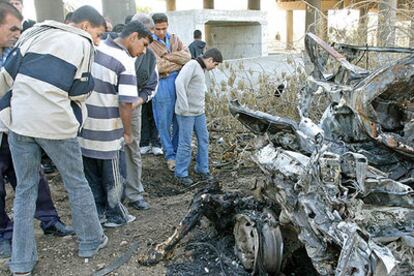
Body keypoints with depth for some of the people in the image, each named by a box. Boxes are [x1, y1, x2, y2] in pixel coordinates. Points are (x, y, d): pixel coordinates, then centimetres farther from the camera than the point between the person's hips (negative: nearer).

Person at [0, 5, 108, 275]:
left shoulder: (33, 33, 12)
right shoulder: (81, 43, -1)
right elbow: (80, 91, -2)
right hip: (55, 123, -4)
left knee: (25, 188, 13)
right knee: (76, 183, 13)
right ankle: (91, 241, 27)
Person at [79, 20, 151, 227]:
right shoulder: (126, 62, -16)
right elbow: (125, 104, -20)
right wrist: (128, 133, -6)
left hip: (82, 125, 7)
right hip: (105, 130, -6)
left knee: (91, 175, 18)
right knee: (112, 177, 12)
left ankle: (97, 213, 31)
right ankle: (115, 216, 27)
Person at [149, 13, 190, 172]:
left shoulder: (174, 39, 13)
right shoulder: (148, 44, -4)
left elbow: (187, 56, 0)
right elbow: (157, 67, -14)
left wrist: (167, 56, -10)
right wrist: (179, 62, -5)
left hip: (179, 81, 4)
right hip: (163, 85, -4)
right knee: (164, 122, 2)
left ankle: (177, 151, 27)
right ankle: (170, 155, 15)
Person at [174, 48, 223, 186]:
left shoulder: (201, 69, 15)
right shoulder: (192, 64, -13)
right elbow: (179, 82, -27)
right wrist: (184, 107, -26)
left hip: (199, 112, 9)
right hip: (186, 112, -8)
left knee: (203, 139, 9)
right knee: (185, 143, -1)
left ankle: (202, 168, 23)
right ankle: (181, 173, 13)